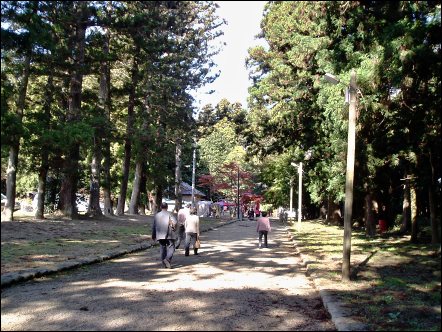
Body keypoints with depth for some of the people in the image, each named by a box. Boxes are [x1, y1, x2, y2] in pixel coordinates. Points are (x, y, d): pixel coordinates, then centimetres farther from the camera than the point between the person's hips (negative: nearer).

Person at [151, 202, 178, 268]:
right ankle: (167, 259, -24)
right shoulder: (169, 214, -3)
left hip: (160, 235, 4)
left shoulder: (156, 215, 10)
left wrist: (153, 235, 23)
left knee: (162, 248, 11)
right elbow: (175, 222, -18)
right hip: (169, 235, -4)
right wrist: (174, 226, 4)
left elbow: (154, 227, 14)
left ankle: (165, 264, 9)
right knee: (171, 248, 0)